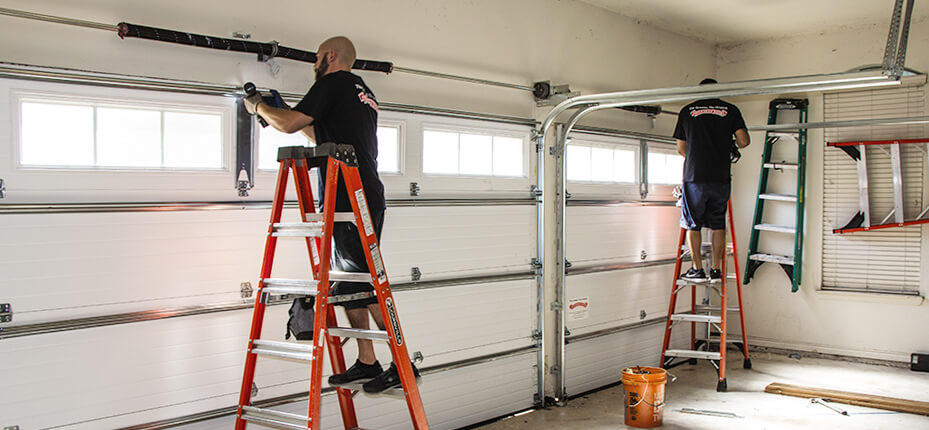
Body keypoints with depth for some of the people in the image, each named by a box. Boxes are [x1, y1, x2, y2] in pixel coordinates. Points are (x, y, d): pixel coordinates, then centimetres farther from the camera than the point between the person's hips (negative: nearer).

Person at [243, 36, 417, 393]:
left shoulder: (334, 83, -3)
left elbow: (289, 124, -7)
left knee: (365, 285, -9)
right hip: (367, 200, 10)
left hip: (350, 202, -10)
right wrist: (301, 122, 34)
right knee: (348, 285, 12)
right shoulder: (363, 93, 24)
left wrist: (258, 107, 10)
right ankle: (366, 363, 15)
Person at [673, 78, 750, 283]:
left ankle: (698, 269, 9)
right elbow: (744, 141, -1)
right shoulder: (730, 110, 7)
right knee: (718, 224, 11)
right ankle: (716, 270, 10)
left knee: (693, 224, 8)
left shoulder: (687, 111, 7)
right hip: (721, 178, 1)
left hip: (694, 176, -1)